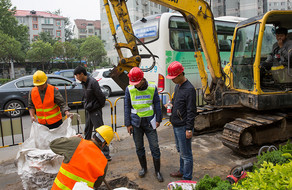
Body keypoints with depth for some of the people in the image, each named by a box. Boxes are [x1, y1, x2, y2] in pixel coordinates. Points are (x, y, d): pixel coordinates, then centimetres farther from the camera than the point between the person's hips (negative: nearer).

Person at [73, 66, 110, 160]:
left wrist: (100, 106, -5)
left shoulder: (93, 82, -19)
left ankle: (106, 154, -2)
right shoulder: (83, 83, 10)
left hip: (95, 111, -9)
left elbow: (101, 96, -18)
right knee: (87, 131, 19)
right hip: (88, 111, 9)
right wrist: (86, 105, 12)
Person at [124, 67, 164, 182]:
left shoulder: (152, 88, -5)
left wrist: (158, 120, 2)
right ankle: (143, 168, 33)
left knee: (154, 147, 2)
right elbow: (127, 107, 1)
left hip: (149, 122, -1)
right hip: (136, 122, 1)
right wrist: (128, 124, 0)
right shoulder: (129, 89, -5)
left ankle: (157, 171, 18)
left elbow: (157, 104, 3)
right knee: (139, 147, 12)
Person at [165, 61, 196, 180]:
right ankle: (182, 171, 39)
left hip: (183, 127, -9)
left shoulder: (189, 89, -19)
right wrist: (171, 105, 5)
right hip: (176, 126, 10)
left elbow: (191, 111, -20)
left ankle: (187, 178, 16)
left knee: (186, 154, 3)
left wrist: (189, 129, -20)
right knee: (180, 151, 23)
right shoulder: (177, 86, 10)